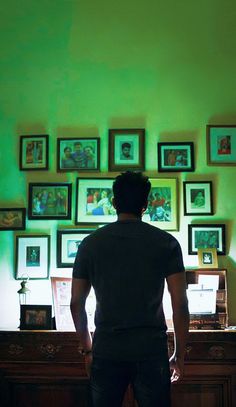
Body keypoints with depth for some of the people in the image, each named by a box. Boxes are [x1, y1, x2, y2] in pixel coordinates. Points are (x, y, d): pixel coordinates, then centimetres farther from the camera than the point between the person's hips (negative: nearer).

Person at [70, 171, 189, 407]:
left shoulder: (91, 244, 2)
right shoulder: (166, 243, -2)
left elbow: (76, 304, 6)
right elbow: (180, 304, -4)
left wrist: (87, 349, 17)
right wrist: (179, 355, 6)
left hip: (106, 352, 1)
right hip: (151, 352, -1)